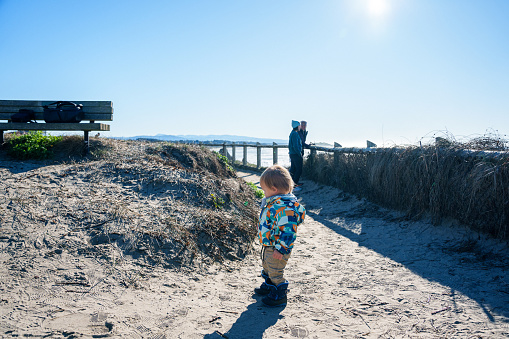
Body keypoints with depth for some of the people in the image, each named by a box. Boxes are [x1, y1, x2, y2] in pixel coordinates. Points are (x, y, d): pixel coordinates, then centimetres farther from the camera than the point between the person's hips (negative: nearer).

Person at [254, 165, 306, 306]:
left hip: (277, 249, -11)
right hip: (268, 245, 11)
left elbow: (287, 230, -32)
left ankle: (279, 295, 23)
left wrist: (280, 249, -29)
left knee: (275, 272, 4)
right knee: (267, 268, 28)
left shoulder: (285, 207, -31)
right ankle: (269, 286, 49)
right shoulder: (273, 202, 3)